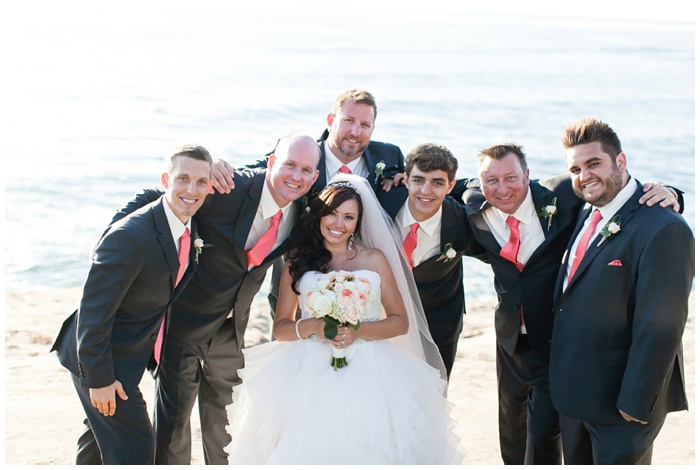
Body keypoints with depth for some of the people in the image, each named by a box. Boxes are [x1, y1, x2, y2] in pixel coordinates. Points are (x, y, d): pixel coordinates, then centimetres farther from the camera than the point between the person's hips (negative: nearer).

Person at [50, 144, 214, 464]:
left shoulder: (191, 225, -4)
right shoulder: (129, 236, -31)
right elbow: (94, 310, -27)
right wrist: (99, 379, -22)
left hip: (127, 350, 9)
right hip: (100, 356, -9)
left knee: (102, 431, 28)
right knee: (134, 446, -4)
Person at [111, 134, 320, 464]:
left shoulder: (302, 214, -7)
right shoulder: (227, 188, -24)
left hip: (230, 331, 5)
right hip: (184, 322, -5)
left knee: (224, 419, 19)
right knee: (173, 416, 4)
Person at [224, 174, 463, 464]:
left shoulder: (374, 259, 9)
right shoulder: (297, 262, 10)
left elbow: (401, 321, 6)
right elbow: (280, 327, 9)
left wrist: (358, 331, -10)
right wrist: (313, 326, -11)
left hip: (367, 372, 0)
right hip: (310, 371, 0)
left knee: (366, 448, -20)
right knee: (307, 448, -20)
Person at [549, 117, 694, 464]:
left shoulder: (663, 229, -19)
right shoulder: (586, 215, 8)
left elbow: (660, 328, -21)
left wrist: (636, 405, -19)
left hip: (619, 398, -8)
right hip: (575, 395, 8)